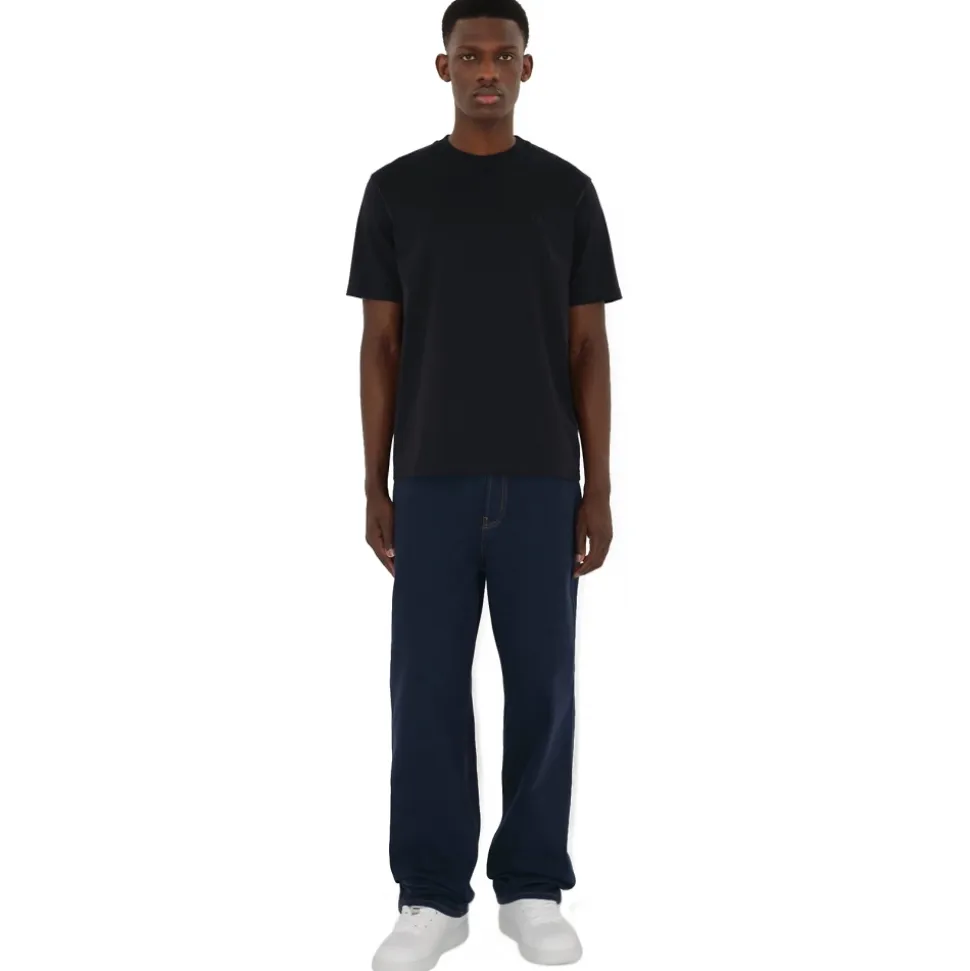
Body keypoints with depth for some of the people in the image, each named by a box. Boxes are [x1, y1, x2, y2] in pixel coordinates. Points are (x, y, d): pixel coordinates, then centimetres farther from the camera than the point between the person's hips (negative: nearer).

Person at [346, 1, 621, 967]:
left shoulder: (567, 191, 5)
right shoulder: (396, 189, 4)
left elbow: (589, 348, 4)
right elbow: (380, 346, 3)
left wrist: (598, 487, -2)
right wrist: (375, 486, -1)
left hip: (540, 481, 1)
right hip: (434, 481, 0)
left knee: (541, 684, 6)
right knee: (427, 687, 2)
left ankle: (532, 885, 20)